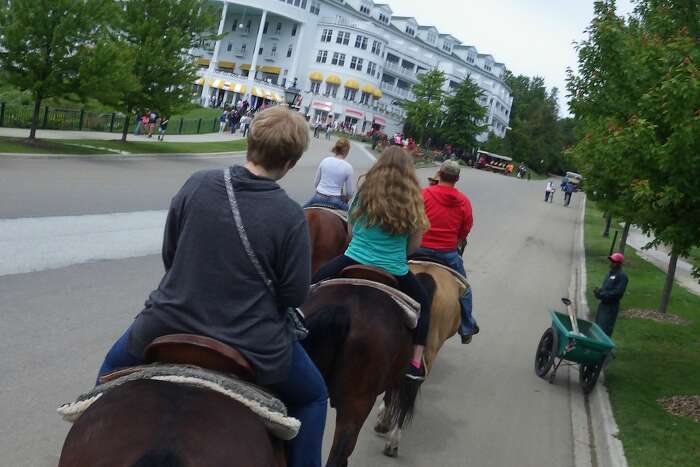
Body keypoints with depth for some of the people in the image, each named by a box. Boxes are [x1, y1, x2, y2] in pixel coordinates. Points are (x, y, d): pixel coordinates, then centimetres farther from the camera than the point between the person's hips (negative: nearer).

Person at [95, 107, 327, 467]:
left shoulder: (196, 185, -9)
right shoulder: (290, 216, -17)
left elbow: (169, 255, 2)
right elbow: (295, 295, -10)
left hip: (169, 326, 3)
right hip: (252, 349, -2)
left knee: (115, 366, 35)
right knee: (312, 397, 26)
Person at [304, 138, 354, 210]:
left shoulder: (325, 161, 0)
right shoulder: (348, 167, -7)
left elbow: (315, 183, 7)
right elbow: (350, 193, -2)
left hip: (318, 198, 2)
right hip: (335, 201, -2)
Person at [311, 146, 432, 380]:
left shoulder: (364, 193, 1)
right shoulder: (413, 201, -2)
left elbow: (352, 229, 11)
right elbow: (415, 244, 2)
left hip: (353, 261, 0)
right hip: (394, 273, 0)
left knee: (312, 285, 23)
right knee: (424, 303, 24)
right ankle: (416, 363, 17)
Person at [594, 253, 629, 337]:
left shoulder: (622, 276, -13)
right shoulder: (609, 273, 16)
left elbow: (617, 293, -20)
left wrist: (601, 294, -19)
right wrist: (598, 291, -1)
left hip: (611, 307, -9)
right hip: (603, 304, 9)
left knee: (604, 330, -10)